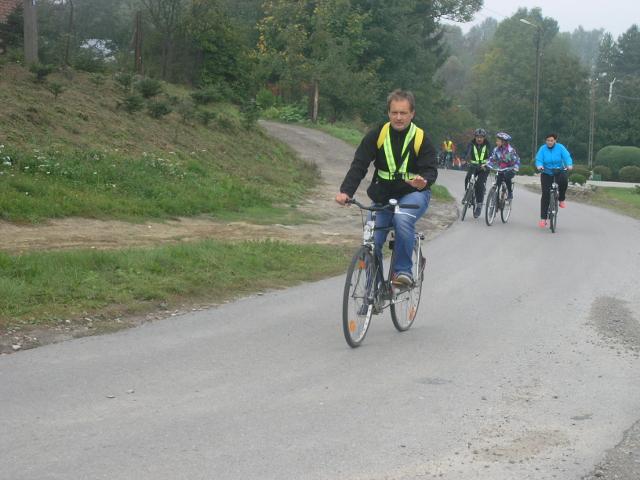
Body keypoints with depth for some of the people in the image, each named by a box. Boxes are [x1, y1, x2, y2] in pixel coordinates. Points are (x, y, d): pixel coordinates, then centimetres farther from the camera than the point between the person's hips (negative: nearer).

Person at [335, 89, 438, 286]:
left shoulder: (421, 139, -11)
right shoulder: (377, 135, -8)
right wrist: (346, 191, -29)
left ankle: (403, 270, -19)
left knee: (402, 219, -34)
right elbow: (359, 164, -14)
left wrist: (424, 181, -40)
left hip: (413, 193, -3)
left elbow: (431, 169, -15)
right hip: (383, 195, 3)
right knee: (373, 242, -5)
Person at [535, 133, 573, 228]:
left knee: (563, 181, -35)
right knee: (545, 194, -7)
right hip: (546, 173, 0)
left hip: (559, 171, 0)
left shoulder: (560, 147, -7)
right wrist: (539, 166, -39)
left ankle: (561, 199, -7)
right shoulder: (542, 149, -7)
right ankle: (543, 218, -3)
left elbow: (567, 157, -16)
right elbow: (538, 160, -16)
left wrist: (569, 165, -37)